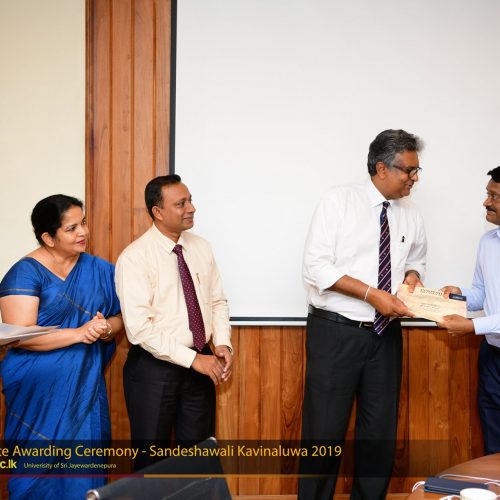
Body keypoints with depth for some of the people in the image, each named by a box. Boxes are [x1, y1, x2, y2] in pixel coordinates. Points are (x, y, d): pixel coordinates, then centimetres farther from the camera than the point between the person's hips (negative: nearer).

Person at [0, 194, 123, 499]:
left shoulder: (98, 270, 6)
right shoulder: (26, 273, -10)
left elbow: (118, 316, 9)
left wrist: (106, 328, -14)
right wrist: (79, 333, -24)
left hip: (86, 387, 5)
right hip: (41, 391, -4)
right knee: (41, 469, 5)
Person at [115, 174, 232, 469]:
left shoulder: (201, 248, 3)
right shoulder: (135, 257, -15)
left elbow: (218, 302, 10)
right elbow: (139, 328, -21)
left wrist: (223, 343, -8)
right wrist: (193, 359, -22)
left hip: (200, 362, 5)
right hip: (154, 367, -5)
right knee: (152, 458, 10)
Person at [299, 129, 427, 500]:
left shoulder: (411, 216, 7)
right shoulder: (339, 200, -8)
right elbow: (316, 267, -14)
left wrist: (413, 274, -1)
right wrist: (372, 294, -21)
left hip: (386, 336, 5)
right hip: (336, 333, -5)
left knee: (381, 434, 12)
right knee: (325, 432, 1)